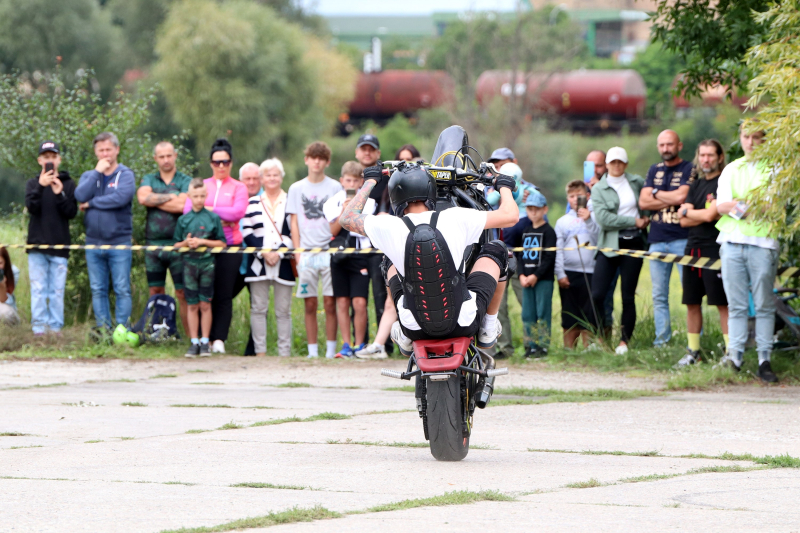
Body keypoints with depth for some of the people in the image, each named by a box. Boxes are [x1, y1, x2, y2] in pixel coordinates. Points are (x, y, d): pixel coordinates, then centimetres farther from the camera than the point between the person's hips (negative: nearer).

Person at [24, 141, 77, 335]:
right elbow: (31, 207, -7)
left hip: (59, 246, 0)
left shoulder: (68, 184, 7)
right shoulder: (33, 184, 8)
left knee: (57, 291, 0)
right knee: (38, 290, -2)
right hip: (37, 245, 0)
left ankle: (56, 328, 4)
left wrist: (59, 194, -16)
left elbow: (72, 213, -1)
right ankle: (39, 328, -1)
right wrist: (41, 187, -22)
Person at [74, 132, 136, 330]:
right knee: (98, 290, 6)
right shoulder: (89, 176, 12)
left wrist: (91, 203, -9)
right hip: (93, 242, 4)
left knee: (122, 289, -3)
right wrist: (97, 172, -8)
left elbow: (121, 197, -19)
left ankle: (122, 327, -1)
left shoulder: (125, 175, 0)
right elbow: (80, 195, -8)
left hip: (119, 242, -4)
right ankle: (103, 328, 11)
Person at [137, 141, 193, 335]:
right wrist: (170, 197, -9)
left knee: (182, 293, -4)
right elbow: (143, 197, -9)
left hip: (178, 244, -3)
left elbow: (182, 205, -15)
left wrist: (154, 200, -5)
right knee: (155, 292, 6)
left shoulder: (186, 181, 3)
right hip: (153, 244, 3)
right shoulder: (149, 180, 13)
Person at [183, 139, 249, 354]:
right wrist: (219, 218, -10)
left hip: (229, 247, -1)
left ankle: (219, 339, -6)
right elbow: (188, 209, 2)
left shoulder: (239, 188, 10)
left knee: (224, 294, -6)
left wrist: (209, 209, -5)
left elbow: (238, 211, -7)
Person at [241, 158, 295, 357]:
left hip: (283, 264, -1)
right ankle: (260, 350, 2)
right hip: (259, 264, 1)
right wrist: (263, 252, -9)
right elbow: (247, 233, 3)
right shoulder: (253, 203, 11)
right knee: (258, 308, -1)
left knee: (283, 310, 0)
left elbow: (293, 233, 1)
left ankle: (285, 351, 2)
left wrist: (279, 253, -11)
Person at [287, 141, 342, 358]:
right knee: (310, 305, 1)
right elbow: (294, 223, 10)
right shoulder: (297, 188, 10)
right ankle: (312, 351, 4)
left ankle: (331, 350, 0)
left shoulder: (335, 187, 5)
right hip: (306, 255, 1)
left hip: (329, 252, -1)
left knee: (330, 303, -4)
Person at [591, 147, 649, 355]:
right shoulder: (599, 189, 3)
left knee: (628, 297, 1)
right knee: (597, 295, -11)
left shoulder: (636, 182, 9)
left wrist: (647, 218, 10)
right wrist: (634, 221, -11)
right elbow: (603, 218, -10)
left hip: (633, 243, 1)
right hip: (609, 246, -1)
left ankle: (625, 342, 7)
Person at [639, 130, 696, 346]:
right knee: (659, 296, 5)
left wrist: (656, 193, 2)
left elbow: (681, 196, -14)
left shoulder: (689, 169, 0)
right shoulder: (654, 171, 17)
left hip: (682, 238, -5)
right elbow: (643, 201, 6)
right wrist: (672, 200, -5)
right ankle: (661, 341, 8)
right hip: (657, 239, 6)